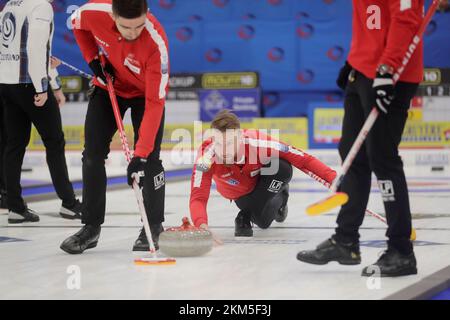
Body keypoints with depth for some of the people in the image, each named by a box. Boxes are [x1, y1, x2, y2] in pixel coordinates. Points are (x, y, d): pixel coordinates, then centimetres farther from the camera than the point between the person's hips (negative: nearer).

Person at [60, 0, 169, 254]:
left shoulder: (156, 42, -39)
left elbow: (155, 103, -37)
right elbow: (78, 25, -1)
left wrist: (141, 153, -40)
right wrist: (94, 59, -12)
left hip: (146, 92, -3)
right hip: (109, 85, 4)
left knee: (149, 158, -12)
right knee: (93, 154, 1)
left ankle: (154, 226, 4)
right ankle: (91, 227, 11)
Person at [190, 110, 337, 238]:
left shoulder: (257, 143, -41)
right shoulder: (206, 156, -39)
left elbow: (303, 159, -37)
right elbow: (198, 197, -44)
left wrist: (333, 179, -46)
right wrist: (202, 226, -64)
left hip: (262, 175, 0)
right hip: (239, 192, 1)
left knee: (282, 168, -32)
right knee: (263, 221, -19)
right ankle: (278, 198, 16)